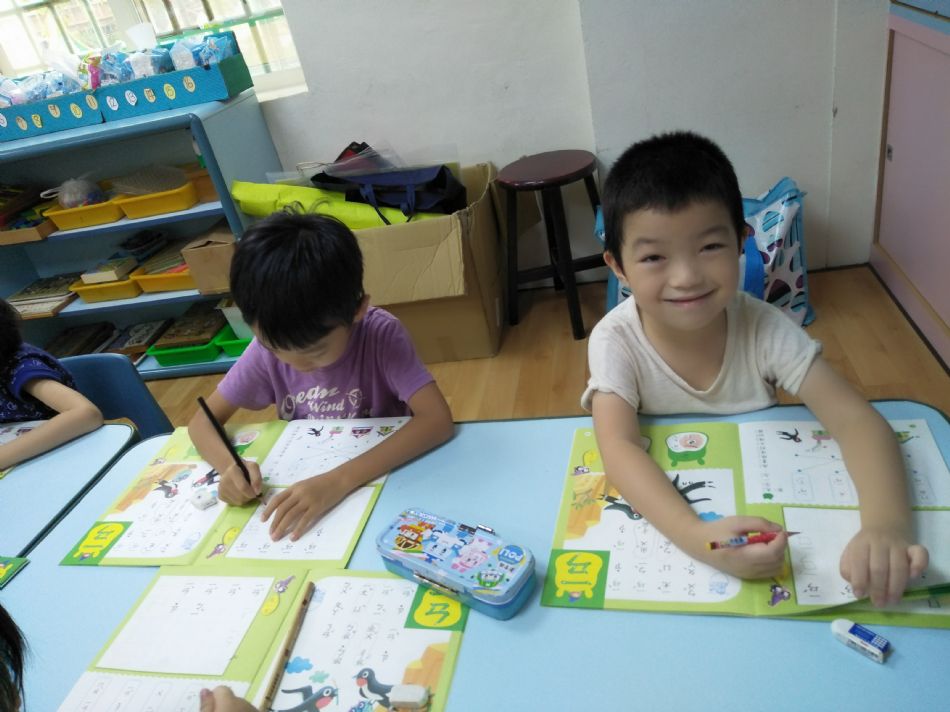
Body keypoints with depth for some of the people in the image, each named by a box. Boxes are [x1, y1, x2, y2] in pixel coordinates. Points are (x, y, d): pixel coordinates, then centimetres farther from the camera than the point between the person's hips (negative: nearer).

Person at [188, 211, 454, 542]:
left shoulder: (381, 334, -20)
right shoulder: (267, 347, -11)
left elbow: (438, 420, -30)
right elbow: (203, 421, -4)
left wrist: (340, 480, -37)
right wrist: (230, 466, -25)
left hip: (383, 482, -3)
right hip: (304, 488, 3)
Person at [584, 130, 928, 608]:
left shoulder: (763, 328, -15)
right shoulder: (616, 341, -19)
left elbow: (856, 418, -19)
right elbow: (619, 448, -29)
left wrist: (886, 525, -36)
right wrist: (696, 536, -44)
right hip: (660, 512, 0)